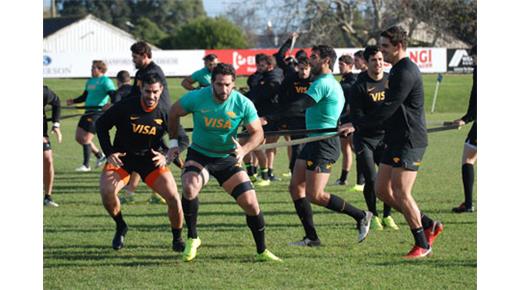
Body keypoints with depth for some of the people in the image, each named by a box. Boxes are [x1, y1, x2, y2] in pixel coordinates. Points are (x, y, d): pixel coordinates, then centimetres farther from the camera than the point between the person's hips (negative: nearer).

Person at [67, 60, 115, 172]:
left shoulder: (105, 81, -8)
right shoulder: (90, 81, 18)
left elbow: (113, 94, -19)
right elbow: (85, 96, 28)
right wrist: (73, 101, 14)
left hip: (98, 111, -9)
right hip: (88, 112, 9)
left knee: (86, 138, -10)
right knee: (79, 137, 10)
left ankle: (86, 165, 1)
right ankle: (100, 155, 23)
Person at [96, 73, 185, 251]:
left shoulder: (165, 113, -11)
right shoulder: (125, 107, -16)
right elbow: (101, 125, -3)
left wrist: (166, 156, -22)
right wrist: (109, 153, -13)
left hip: (150, 158, 1)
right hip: (122, 157, -1)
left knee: (173, 197, -13)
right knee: (106, 192, -24)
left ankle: (177, 239, 12)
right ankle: (120, 227, 7)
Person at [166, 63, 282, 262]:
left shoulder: (243, 104, -15)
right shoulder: (197, 98, -16)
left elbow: (257, 133, -7)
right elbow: (174, 113, 3)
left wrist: (244, 150, -26)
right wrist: (173, 142, 6)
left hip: (228, 158, 1)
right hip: (199, 154, -1)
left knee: (250, 203, -7)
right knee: (189, 187, -31)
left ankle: (262, 251, 13)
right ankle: (192, 238, -11)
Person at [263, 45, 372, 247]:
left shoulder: (323, 83, -15)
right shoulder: (332, 83, 17)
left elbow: (299, 106, -24)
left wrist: (269, 119, -25)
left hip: (324, 144, -10)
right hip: (314, 141, 10)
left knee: (315, 195, -12)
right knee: (295, 187, 6)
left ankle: (360, 216, 0)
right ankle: (311, 237, 7)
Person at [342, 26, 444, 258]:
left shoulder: (405, 72, -17)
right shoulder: (398, 70, 17)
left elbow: (387, 109, -22)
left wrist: (356, 125, -20)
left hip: (409, 141, -10)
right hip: (396, 141, 10)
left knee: (401, 193, -9)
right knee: (382, 190, 8)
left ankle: (422, 246, 1)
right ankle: (428, 225, 17)